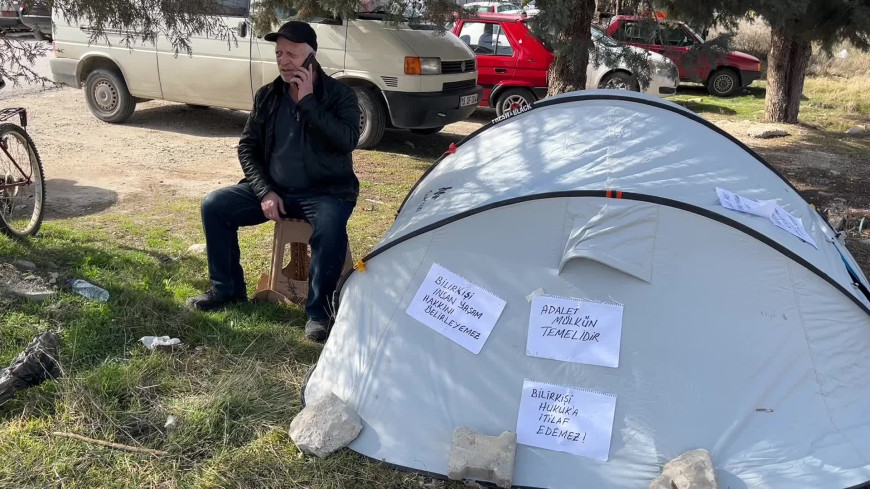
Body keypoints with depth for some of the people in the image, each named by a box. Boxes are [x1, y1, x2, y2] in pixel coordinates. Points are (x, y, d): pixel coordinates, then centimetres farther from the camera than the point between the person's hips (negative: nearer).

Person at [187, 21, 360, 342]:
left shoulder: (339, 95, -7)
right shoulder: (267, 96, 4)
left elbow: (347, 141, -24)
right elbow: (247, 147, 6)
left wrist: (308, 102, -24)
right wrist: (265, 192, -8)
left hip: (325, 192, -5)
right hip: (274, 189, 5)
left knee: (330, 228, -37)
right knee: (214, 206, -10)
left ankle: (318, 311, -19)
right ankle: (227, 289, 6)